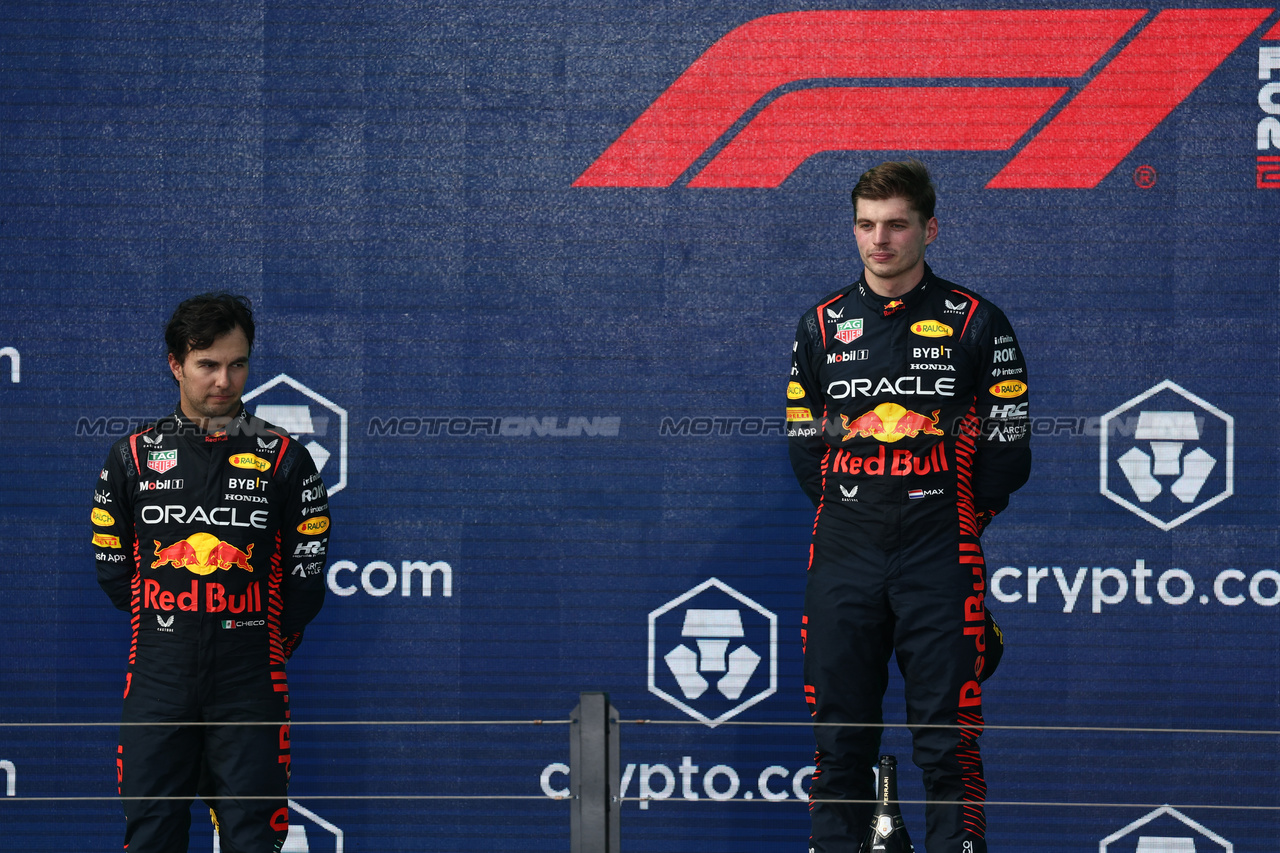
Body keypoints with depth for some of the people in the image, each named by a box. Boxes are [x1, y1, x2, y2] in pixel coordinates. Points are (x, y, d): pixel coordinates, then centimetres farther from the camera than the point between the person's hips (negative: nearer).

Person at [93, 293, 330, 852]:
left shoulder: (283, 459, 4)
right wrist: (165, 634, 10)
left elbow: (306, 575, 7)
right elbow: (112, 568, 12)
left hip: (249, 684, -1)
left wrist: (266, 647, 8)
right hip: (157, 681, 1)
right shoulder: (134, 456, 7)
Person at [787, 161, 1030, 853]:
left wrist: (958, 518, 4)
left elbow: (1008, 451, 5)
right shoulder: (822, 327, 12)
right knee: (838, 740, 3)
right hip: (843, 560, 3)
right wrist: (854, 510, 9)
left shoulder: (976, 324, 3)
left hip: (940, 561, -3)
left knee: (948, 740, -5)